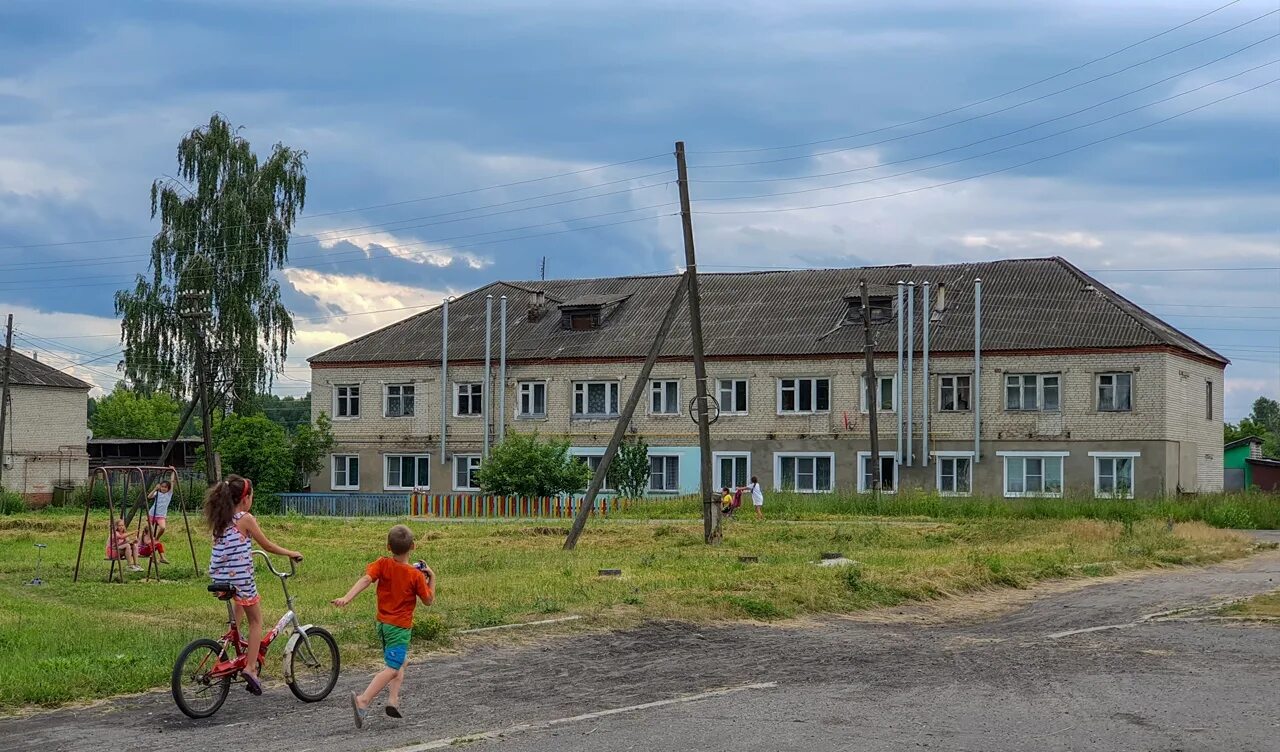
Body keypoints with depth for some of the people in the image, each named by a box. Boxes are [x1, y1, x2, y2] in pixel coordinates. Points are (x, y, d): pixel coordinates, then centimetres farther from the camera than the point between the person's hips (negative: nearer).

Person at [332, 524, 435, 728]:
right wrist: (432, 578, 7)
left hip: (382, 623, 6)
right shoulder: (415, 575, -11)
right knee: (392, 668, -11)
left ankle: (393, 700, 11)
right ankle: (363, 700, -28)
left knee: (398, 664, 24)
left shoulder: (383, 564, -4)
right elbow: (428, 601, -2)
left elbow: (365, 579, -20)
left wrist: (346, 598, -30)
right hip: (400, 626, -6)